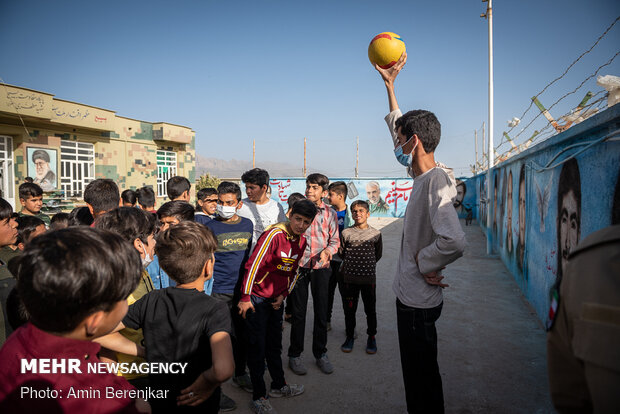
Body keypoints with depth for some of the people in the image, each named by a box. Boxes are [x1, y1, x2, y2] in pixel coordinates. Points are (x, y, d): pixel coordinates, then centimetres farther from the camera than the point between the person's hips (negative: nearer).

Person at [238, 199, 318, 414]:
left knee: (275, 344, 20)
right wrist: (245, 297, -20)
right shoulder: (274, 234, -21)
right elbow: (253, 265, -22)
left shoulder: (301, 242, 3)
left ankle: (278, 386, 36)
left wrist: (283, 295, 5)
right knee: (257, 346, 1)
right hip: (257, 298, -7)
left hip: (276, 299, 7)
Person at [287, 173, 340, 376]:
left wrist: (327, 251, -18)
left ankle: (320, 353, 26)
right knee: (298, 312, 6)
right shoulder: (297, 208, 1)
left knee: (321, 312, 9)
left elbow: (335, 240, 3)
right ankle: (295, 355, 21)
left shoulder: (330, 213, 2)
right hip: (299, 266, -1)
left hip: (320, 267, 1)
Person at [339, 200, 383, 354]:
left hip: (369, 278, 0)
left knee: (370, 310, 9)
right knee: (349, 309, 10)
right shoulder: (346, 233, -2)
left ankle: (371, 337, 27)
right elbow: (342, 252, 9)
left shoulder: (376, 233, -1)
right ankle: (350, 336, 28)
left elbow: (378, 254, 12)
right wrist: (352, 264, 10)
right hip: (349, 278, 0)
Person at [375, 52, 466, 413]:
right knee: (416, 374, 22)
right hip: (411, 294, 9)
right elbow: (398, 126, 19)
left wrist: (423, 262, -20)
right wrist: (389, 84, 23)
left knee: (422, 378, 5)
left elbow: (454, 241, -38)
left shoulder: (436, 181, -23)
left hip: (419, 300, -9)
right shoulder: (425, 175, 4)